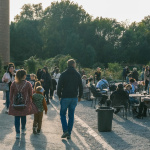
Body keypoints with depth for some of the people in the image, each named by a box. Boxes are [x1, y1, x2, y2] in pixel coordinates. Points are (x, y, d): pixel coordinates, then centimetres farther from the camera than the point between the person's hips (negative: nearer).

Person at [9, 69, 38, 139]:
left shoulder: (13, 84, -6)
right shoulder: (28, 84, -10)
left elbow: (11, 95, 2)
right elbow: (30, 95, -1)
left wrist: (11, 103, 14)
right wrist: (30, 103, 15)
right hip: (25, 104, 0)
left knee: (17, 118, 6)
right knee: (23, 117, 20)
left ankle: (17, 133, 2)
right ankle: (23, 129, 38)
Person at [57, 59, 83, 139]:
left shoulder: (64, 74, -5)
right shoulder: (78, 75, 4)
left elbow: (59, 86, -5)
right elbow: (80, 87, 7)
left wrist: (59, 95, 7)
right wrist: (80, 96, 18)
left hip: (65, 97, -3)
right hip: (74, 98, 3)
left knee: (63, 114, 9)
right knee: (71, 115, 9)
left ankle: (65, 131, -7)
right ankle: (69, 134, 9)